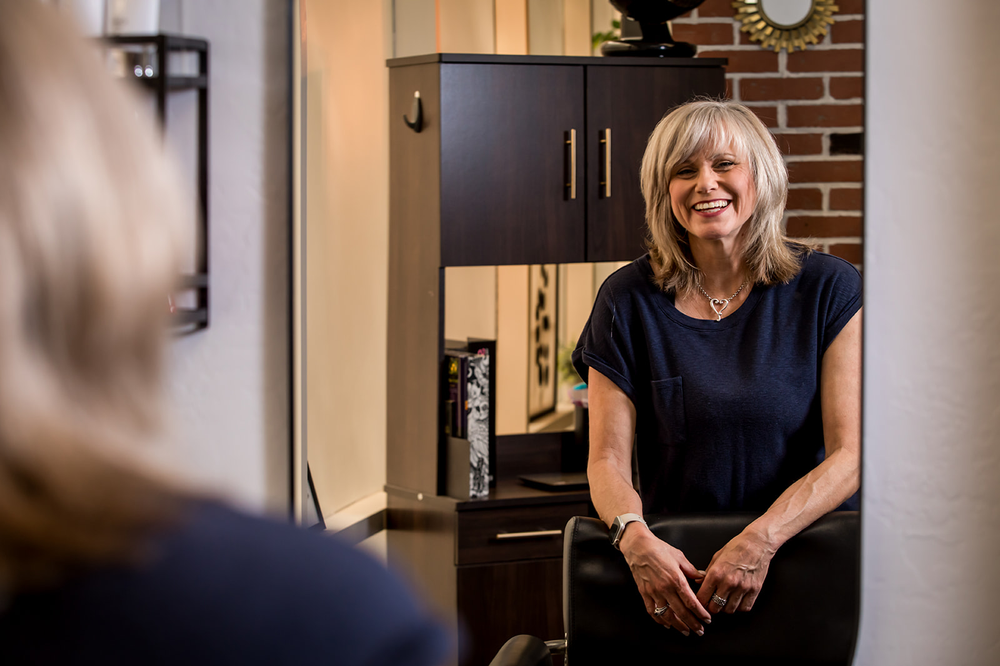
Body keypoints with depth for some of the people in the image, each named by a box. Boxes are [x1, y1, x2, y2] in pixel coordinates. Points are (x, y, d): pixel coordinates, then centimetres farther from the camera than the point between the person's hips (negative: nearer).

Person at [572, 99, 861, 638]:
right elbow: (607, 459, 2)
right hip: (674, 562, 1)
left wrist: (761, 541, -19)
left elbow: (851, 453, -4)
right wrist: (635, 538, -20)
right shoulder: (629, 301, 4)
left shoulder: (830, 288, 2)